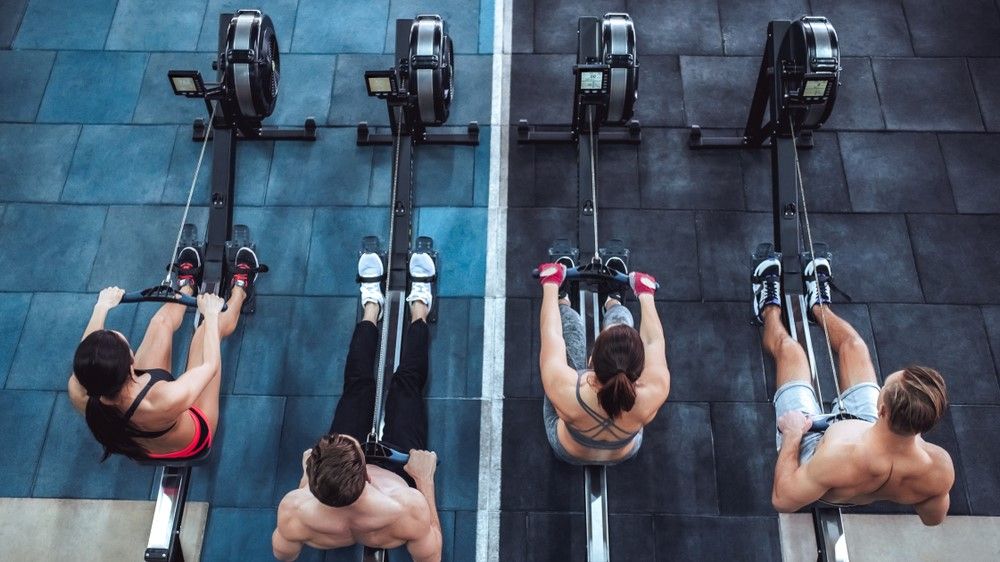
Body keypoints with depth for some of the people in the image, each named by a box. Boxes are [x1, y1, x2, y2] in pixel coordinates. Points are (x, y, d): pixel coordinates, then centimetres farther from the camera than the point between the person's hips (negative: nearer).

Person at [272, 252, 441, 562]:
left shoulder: (293, 513, -40)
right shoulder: (408, 510, -46)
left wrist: (306, 475, -10)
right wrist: (426, 479, -21)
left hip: (331, 495, 1)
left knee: (358, 384, 15)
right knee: (406, 382, 12)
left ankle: (372, 305, 43)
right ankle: (419, 305, 40)